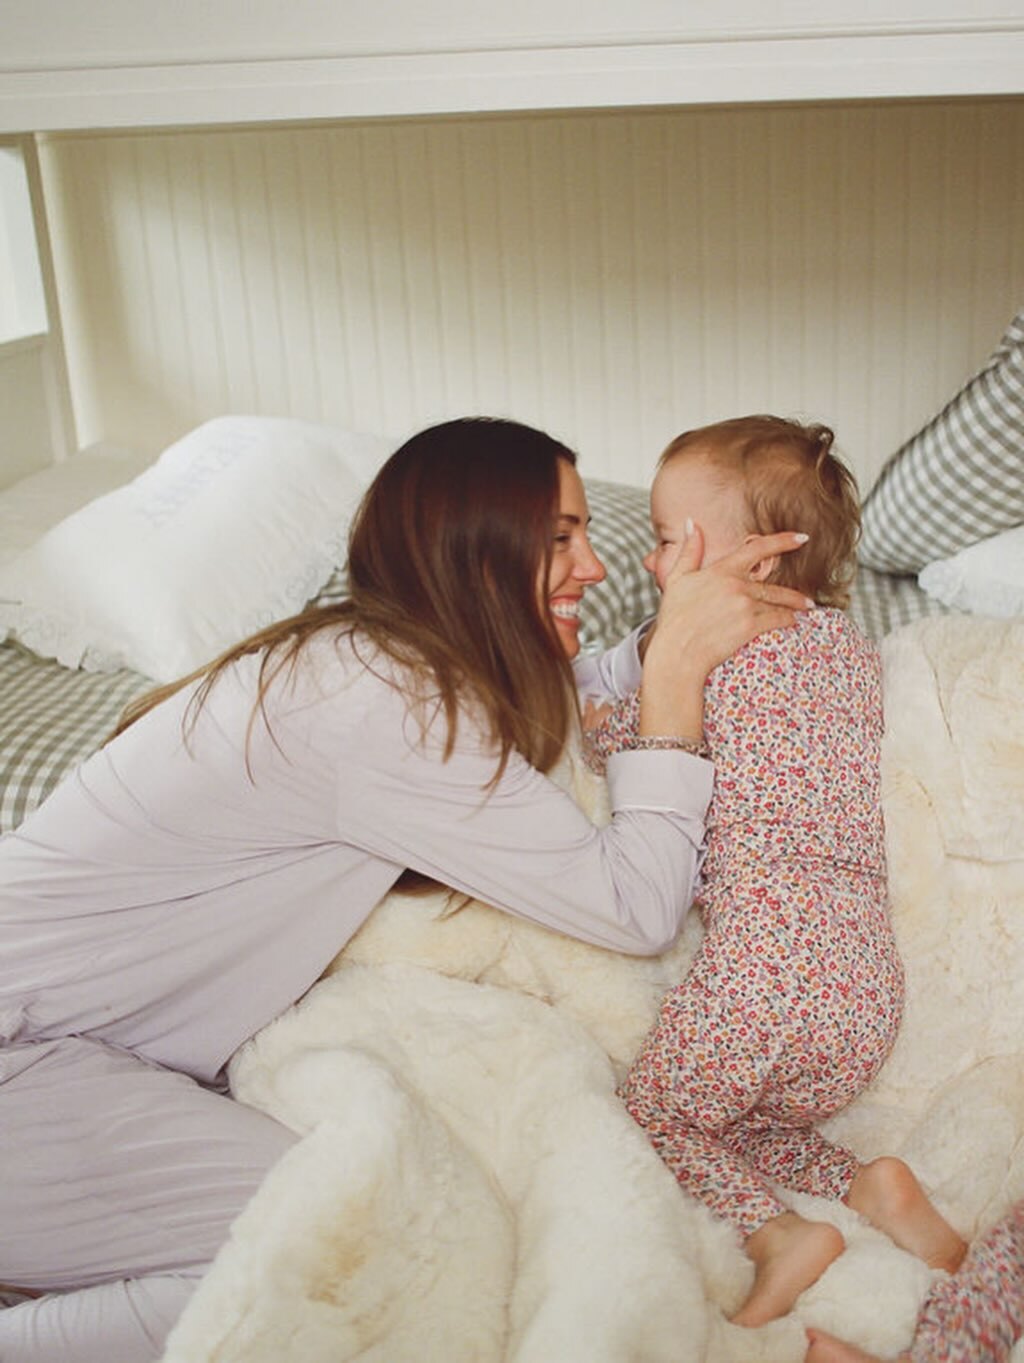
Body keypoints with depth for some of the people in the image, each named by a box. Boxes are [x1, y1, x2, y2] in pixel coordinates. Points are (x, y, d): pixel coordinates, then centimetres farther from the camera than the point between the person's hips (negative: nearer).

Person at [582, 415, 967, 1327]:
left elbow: (609, 746, 10)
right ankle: (867, 1186, 4)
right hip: (872, 991, 7)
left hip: (764, 973, -7)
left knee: (656, 1109, 16)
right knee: (742, 1121, 26)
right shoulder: (855, 646, 13)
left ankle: (781, 1234, -2)